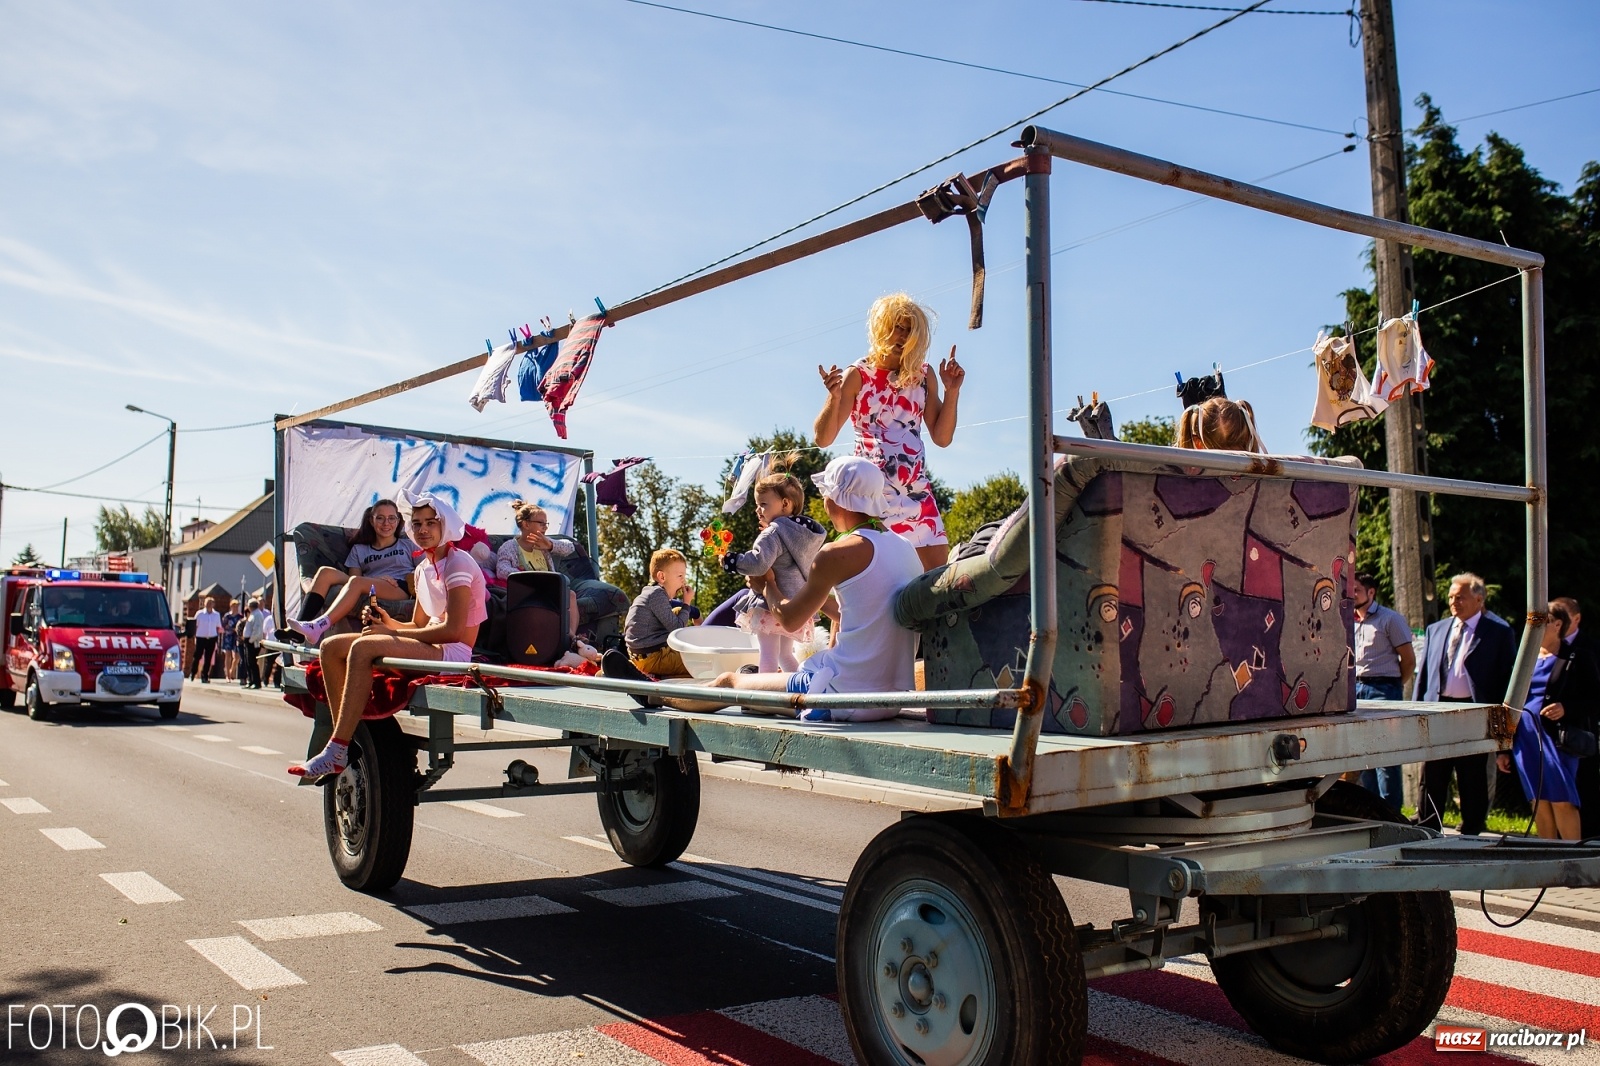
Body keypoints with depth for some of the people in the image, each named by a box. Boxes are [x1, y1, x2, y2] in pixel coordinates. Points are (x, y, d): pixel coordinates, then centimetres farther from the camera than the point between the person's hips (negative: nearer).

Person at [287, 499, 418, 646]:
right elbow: (354, 575, 13)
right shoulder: (359, 549, 28)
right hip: (370, 591, 4)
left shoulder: (408, 545, 24)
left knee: (356, 582, -33)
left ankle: (319, 626, -52)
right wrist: (378, 578, -6)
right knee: (326, 572, -20)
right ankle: (300, 628, -37)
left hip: (401, 590, -3)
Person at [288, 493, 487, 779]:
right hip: (431, 646, 9)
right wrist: (388, 623, -1)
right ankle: (346, 738, -7)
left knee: (363, 647, -30)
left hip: (454, 652, -9)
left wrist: (392, 633, -13)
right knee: (332, 647, -1)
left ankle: (336, 753, -30)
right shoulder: (423, 569, 18)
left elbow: (453, 630, -19)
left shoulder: (457, 563, -9)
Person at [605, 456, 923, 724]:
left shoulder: (840, 552, -13)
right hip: (894, 696, 8)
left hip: (848, 695, -8)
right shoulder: (905, 547, 10)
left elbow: (789, 618, 0)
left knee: (729, 683, 13)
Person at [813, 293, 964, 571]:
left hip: (916, 490, 4)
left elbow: (942, 438, 9)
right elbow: (823, 439, -6)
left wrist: (952, 391, -3)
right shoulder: (857, 376, -3)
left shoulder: (924, 376, 9)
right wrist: (835, 399, -24)